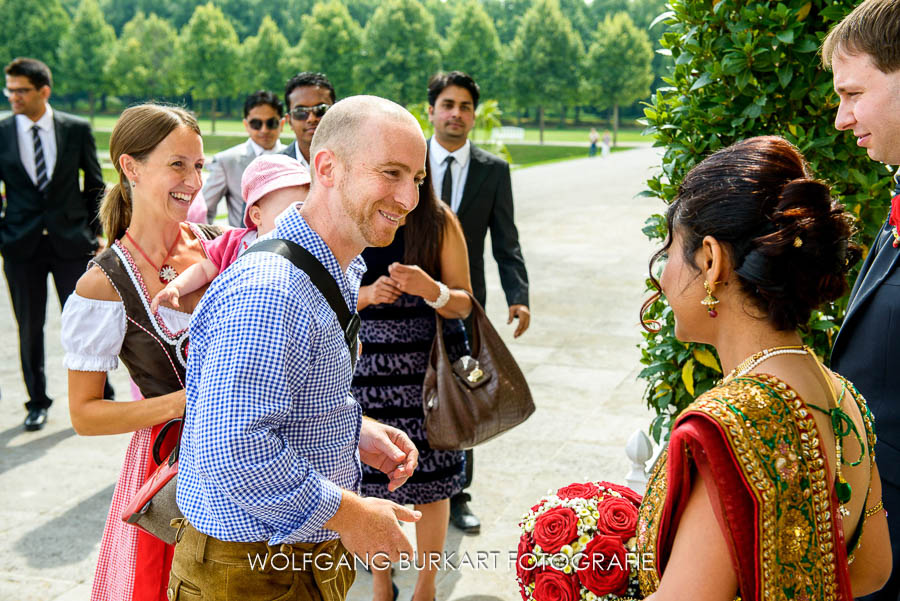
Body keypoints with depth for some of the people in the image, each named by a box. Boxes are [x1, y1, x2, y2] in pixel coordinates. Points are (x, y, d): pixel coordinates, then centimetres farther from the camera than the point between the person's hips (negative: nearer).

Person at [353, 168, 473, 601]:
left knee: (430, 481, 7)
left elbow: (463, 303, -1)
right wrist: (367, 295, -16)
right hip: (370, 366, 1)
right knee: (375, 477, 8)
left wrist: (430, 289, -21)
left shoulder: (440, 221, -3)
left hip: (432, 367, 0)